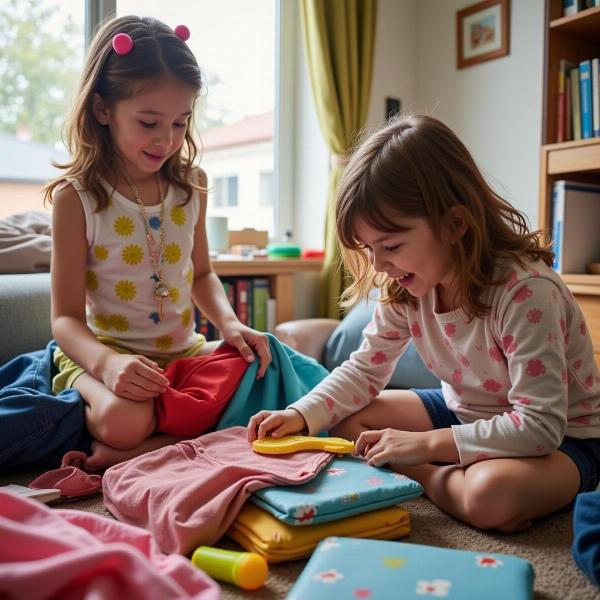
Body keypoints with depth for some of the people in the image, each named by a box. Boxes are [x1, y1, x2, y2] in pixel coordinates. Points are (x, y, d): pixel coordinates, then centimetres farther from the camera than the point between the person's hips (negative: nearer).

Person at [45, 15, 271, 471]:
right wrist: (106, 363, -32)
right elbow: (66, 317, -10)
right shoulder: (76, 198, -10)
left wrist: (229, 322, -5)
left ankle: (137, 452, -9)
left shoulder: (190, 185, 3)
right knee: (125, 421, -34)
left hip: (184, 349, 5)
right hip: (103, 353, -4)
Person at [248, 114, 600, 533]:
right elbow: (366, 368, -1)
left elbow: (539, 426, -31)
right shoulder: (406, 287, -10)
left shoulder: (527, 291, -31)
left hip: (559, 438, -6)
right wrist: (300, 415, -17)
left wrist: (425, 444, -31)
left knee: (490, 496, -38)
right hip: (464, 413, 7)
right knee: (345, 419, -4)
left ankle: (428, 477, -8)